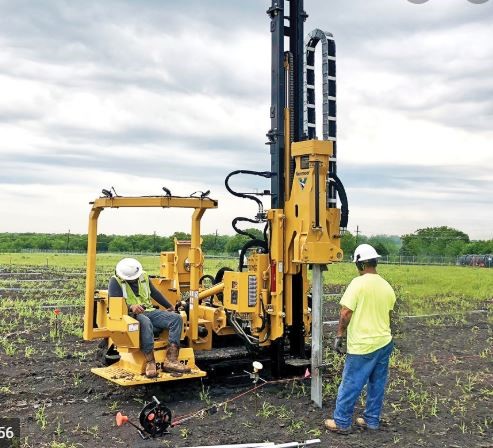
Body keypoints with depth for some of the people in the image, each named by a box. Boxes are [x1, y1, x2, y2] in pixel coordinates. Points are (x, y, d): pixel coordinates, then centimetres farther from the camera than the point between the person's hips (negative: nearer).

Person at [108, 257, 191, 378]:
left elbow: (155, 293, 27)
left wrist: (169, 306, 34)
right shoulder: (115, 281, -2)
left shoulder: (143, 276, 15)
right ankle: (150, 362, -39)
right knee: (145, 322, -42)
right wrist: (131, 307, -33)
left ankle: (171, 360, -29)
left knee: (176, 318, -16)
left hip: (149, 311, 6)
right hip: (131, 314, -6)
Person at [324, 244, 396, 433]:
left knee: (350, 385, 4)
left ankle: (341, 422, 13)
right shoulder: (387, 287, 5)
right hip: (384, 343, 7)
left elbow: (345, 313, -17)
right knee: (377, 384, 16)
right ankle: (372, 420, 27)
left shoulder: (358, 283, -15)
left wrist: (339, 335, -7)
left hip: (363, 345, -7)